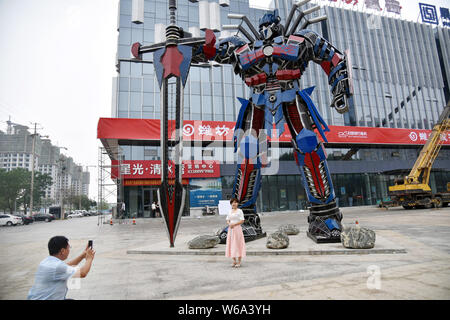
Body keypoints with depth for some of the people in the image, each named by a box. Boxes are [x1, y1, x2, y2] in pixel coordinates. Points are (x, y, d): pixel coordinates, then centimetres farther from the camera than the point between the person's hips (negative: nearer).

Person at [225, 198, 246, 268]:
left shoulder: (239, 211, -4)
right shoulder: (229, 211, 12)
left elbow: (242, 220, -11)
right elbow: (227, 220, 15)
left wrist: (234, 224, -17)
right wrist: (229, 224, -7)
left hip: (237, 229, -5)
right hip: (231, 229, 6)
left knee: (238, 244, -3)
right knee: (231, 244, 6)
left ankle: (239, 262, 5)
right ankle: (234, 261, 16)